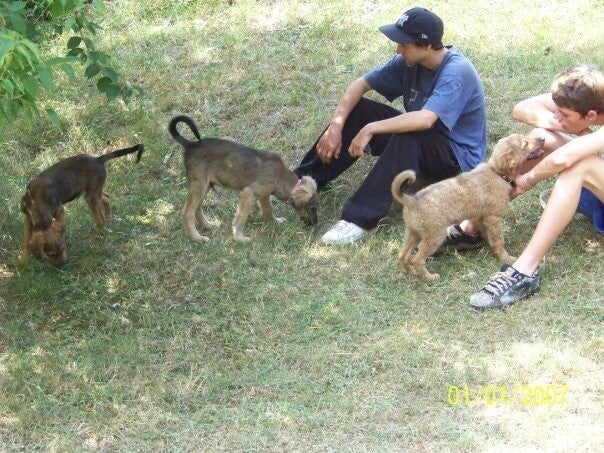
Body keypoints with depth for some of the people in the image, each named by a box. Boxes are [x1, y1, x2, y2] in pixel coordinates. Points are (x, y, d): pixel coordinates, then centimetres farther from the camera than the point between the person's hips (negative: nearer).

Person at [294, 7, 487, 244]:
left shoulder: (456, 72, -29)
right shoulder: (409, 62, -7)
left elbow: (425, 120, -43)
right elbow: (361, 84, -3)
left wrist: (371, 130, -38)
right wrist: (336, 125, -17)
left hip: (458, 156, -8)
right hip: (419, 141, 8)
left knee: (407, 137, -39)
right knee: (356, 110, -7)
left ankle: (360, 219, -37)